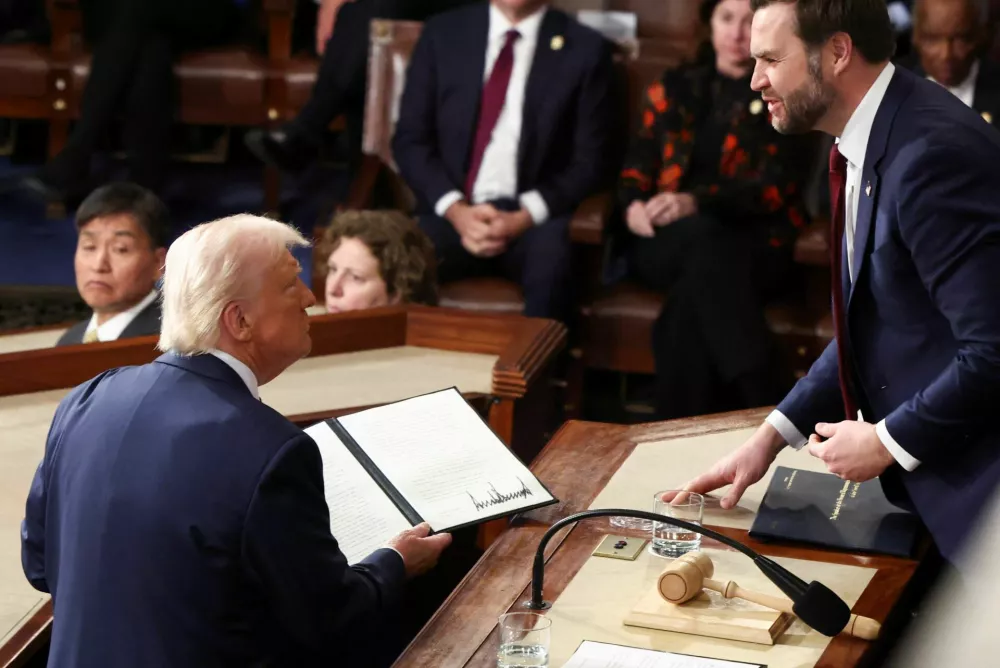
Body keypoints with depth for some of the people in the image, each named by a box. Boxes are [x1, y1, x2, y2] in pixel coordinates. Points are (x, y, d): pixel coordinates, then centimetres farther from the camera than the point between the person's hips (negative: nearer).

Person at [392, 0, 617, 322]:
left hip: (536, 218, -1)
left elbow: (590, 162, 1)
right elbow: (410, 139, 7)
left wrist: (522, 219, -13)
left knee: (551, 266, -36)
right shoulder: (442, 33, 9)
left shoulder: (585, 49, 3)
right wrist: (455, 209, -10)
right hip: (451, 213, 2)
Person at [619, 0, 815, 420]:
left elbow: (777, 185, -3)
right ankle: (767, 404, -45)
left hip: (754, 246, -2)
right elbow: (639, 163, 16)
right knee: (704, 235, -37)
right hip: (667, 242, 2)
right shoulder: (673, 88, 21)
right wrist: (634, 204, -10)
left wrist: (698, 202, -20)